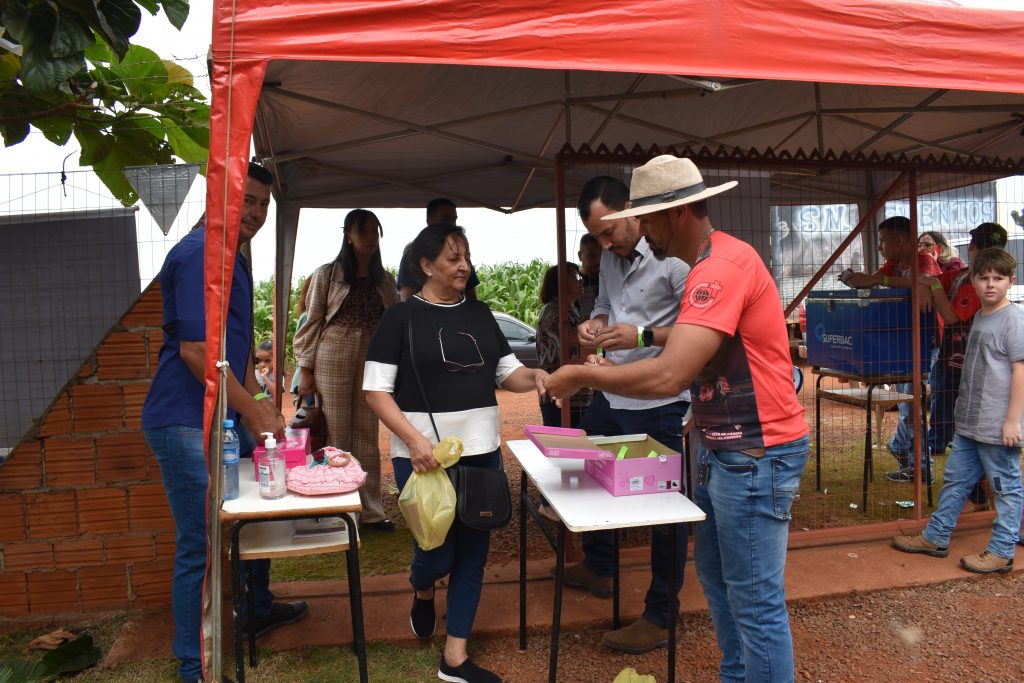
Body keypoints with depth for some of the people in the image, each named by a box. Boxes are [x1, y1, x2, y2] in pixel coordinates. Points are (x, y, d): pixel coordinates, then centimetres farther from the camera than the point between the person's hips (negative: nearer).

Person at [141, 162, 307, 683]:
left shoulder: (235, 260, 15)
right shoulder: (198, 253, -17)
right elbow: (196, 350, -24)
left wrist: (257, 402, 15)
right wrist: (253, 413, -17)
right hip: (187, 423, -10)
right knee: (201, 545, -2)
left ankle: (258, 610, 43)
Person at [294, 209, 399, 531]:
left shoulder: (385, 280, 11)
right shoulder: (327, 275, 1)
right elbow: (311, 322, 0)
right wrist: (305, 369, -5)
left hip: (371, 360, 3)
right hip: (333, 358, -3)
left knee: (367, 436, 7)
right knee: (337, 436, 1)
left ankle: (371, 511, 16)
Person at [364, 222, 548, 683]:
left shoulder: (480, 314, 10)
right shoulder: (401, 317, -5)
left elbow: (506, 372, 15)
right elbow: (376, 390, -8)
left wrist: (534, 377, -8)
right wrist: (413, 438, -21)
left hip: (482, 453, 5)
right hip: (424, 456, -4)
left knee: (473, 553, 9)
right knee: (436, 551, 1)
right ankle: (422, 594, 40)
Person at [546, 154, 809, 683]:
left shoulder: (723, 266, -23)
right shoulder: (710, 263, 10)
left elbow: (668, 376, -31)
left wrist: (583, 376, -18)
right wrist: (613, 369, 4)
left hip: (757, 455, -10)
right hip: (723, 450, 10)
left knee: (756, 601, 3)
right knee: (714, 572, 22)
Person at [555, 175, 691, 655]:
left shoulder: (672, 255, -17)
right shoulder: (610, 257, 10)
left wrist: (643, 336, -27)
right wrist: (594, 324, 1)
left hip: (659, 403, -9)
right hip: (613, 394, 9)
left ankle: (659, 618, 19)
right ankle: (597, 568, 47)